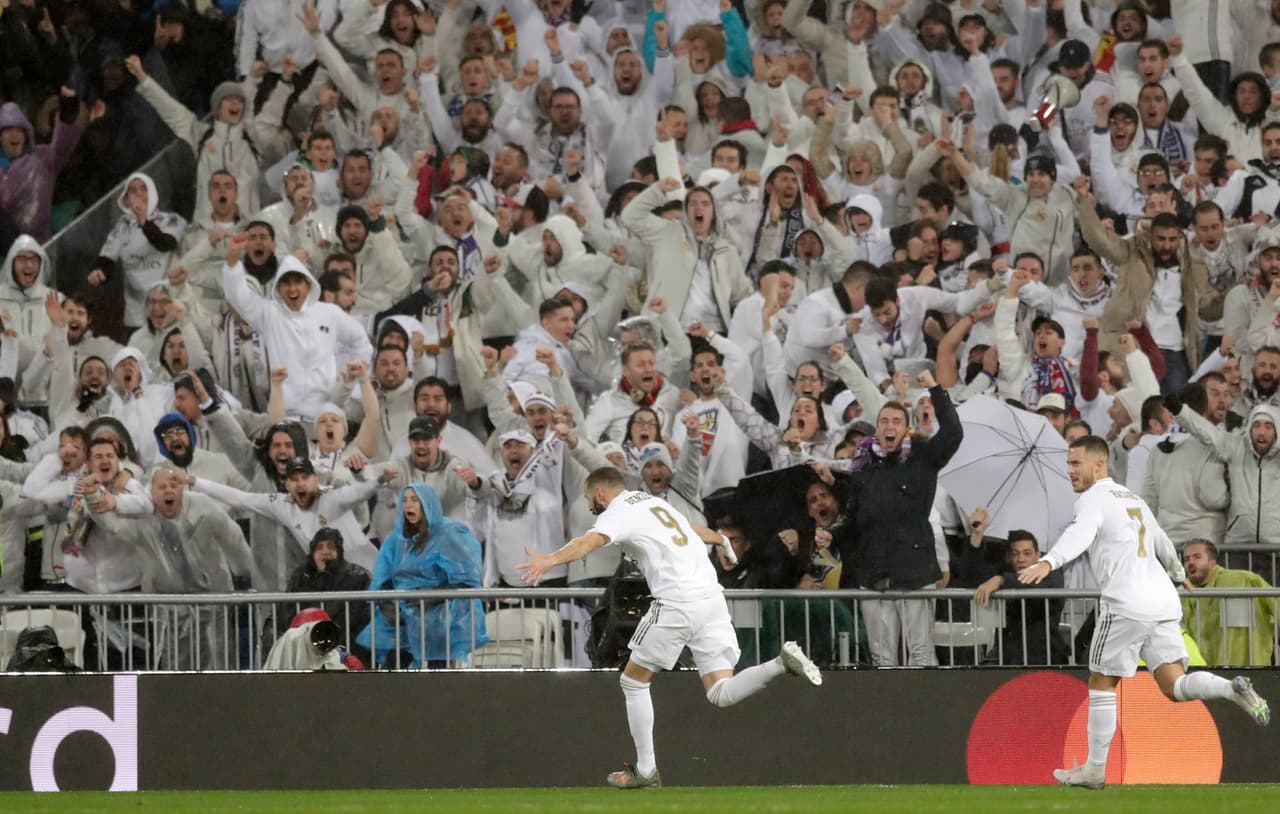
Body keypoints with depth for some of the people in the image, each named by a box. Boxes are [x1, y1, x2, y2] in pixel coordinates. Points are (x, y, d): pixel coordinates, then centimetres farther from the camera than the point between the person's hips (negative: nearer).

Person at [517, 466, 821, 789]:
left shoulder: (618, 513, -1)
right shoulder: (652, 501, 24)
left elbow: (589, 541, -24)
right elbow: (696, 530, 44)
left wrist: (550, 560, -42)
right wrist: (722, 540, 67)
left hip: (676, 603, -7)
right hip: (712, 597, 7)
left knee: (633, 681, 10)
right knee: (721, 693, 4)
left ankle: (646, 771, 10)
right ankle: (783, 663, -17)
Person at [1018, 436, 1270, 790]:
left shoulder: (1093, 499, -2)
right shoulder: (1132, 499, 24)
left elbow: (1080, 534, -25)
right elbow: (1163, 544, 40)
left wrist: (1048, 562, -43)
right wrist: (1178, 573, 61)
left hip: (1126, 604, -7)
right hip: (1163, 601, 7)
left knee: (1102, 683, 6)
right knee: (1175, 687, 2)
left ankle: (1095, 770, 10)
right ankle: (1232, 688, -24)